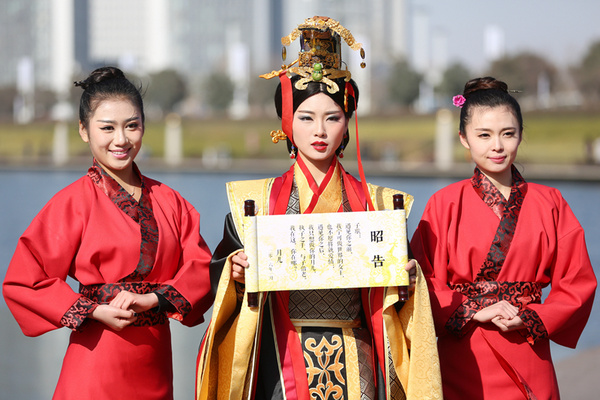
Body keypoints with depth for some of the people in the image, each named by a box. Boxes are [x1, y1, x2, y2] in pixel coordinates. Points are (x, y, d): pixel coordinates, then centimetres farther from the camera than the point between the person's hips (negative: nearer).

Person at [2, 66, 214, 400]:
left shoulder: (168, 202, 9)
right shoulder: (74, 202, -5)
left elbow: (202, 267, 3)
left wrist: (153, 298, -14)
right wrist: (95, 312, -14)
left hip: (153, 365, 4)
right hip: (99, 361, -4)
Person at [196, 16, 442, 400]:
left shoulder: (376, 204, 8)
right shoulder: (255, 199, 5)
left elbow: (392, 296, 12)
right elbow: (224, 275, 7)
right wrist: (237, 276, -13)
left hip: (353, 367, 1)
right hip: (283, 364, -1)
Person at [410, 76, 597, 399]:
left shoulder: (549, 204, 5)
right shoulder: (444, 204, 1)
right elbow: (424, 283, -1)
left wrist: (529, 319, -10)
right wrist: (474, 312, -14)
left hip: (528, 360, 1)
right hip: (464, 358, -1)